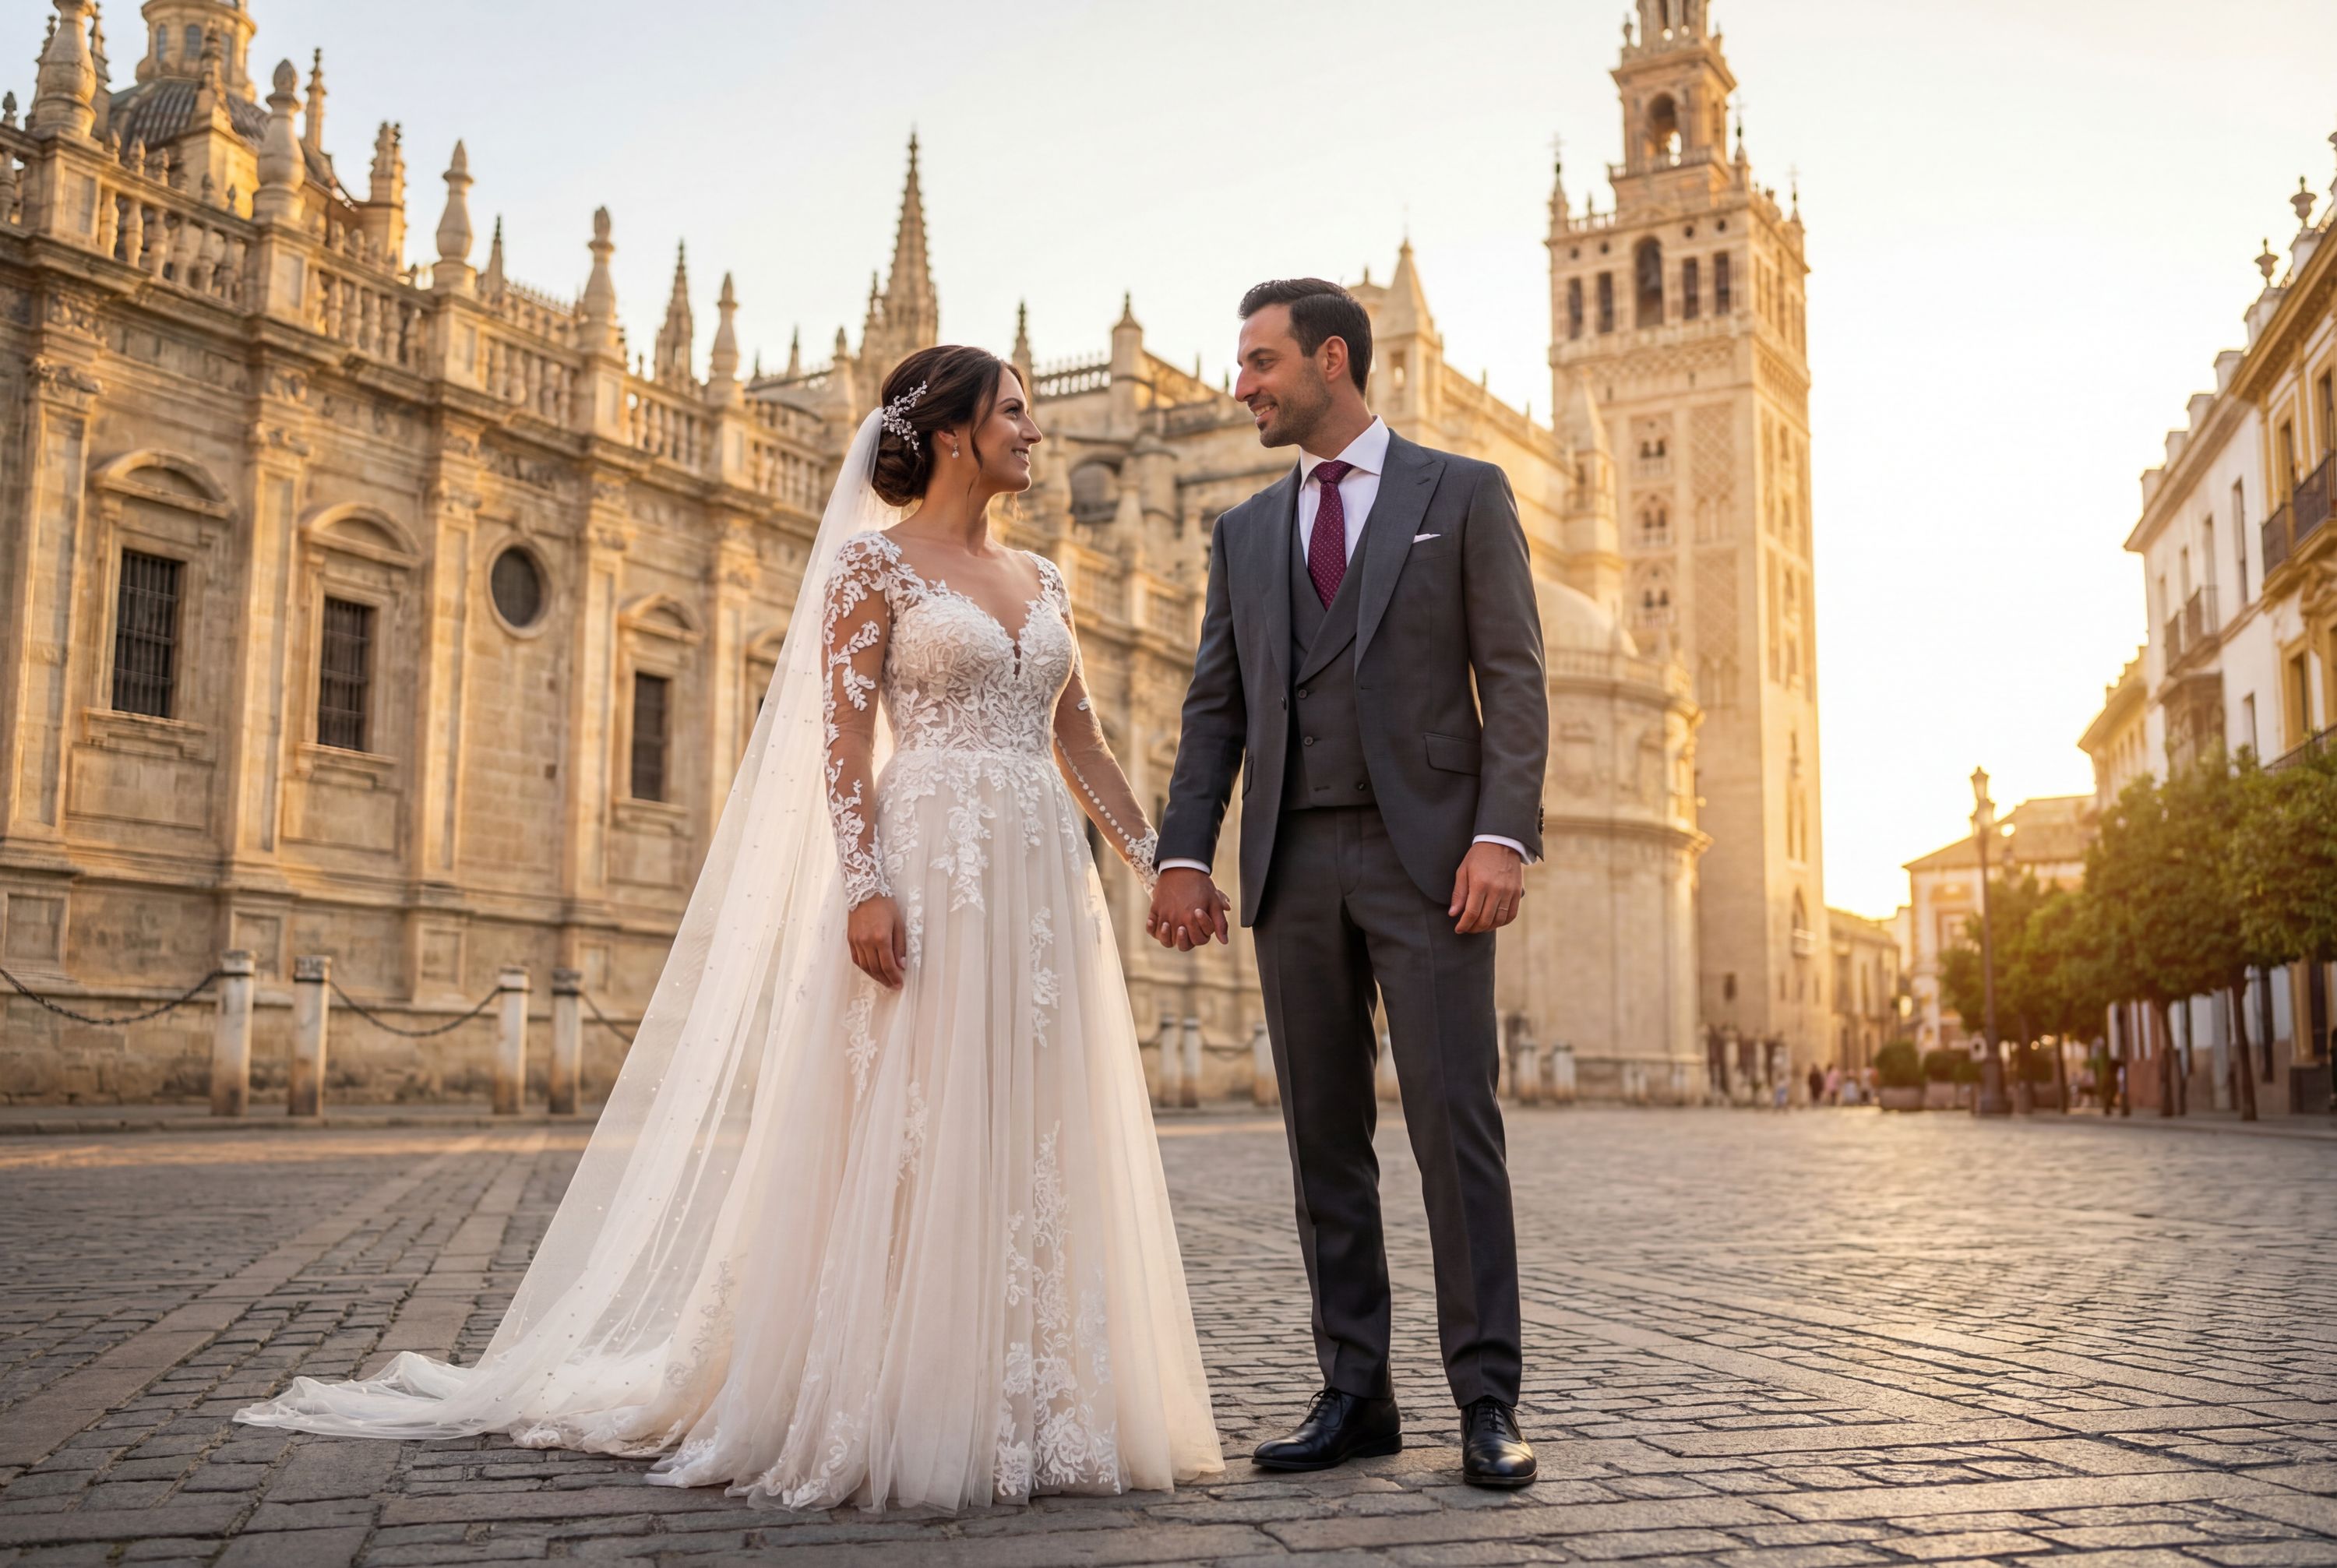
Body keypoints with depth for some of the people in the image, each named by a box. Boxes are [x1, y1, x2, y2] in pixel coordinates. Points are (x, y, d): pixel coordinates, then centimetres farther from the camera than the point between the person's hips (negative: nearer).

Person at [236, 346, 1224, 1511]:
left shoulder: (1041, 582, 19)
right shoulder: (874, 560, 1)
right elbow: (841, 740, -7)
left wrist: (1158, 859, 9)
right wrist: (866, 885, -18)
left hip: (1044, 883, 6)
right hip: (928, 872, -6)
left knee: (1033, 1149, 5)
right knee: (908, 1141, -5)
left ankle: (1018, 1411, 13)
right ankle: (894, 1417, 5)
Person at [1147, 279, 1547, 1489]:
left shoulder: (1463, 494, 6)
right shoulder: (1244, 532, 18)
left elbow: (1513, 677, -1)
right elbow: (1216, 706, 14)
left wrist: (1503, 835, -13)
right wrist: (1184, 853, 2)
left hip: (1425, 853, -4)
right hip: (1293, 865, 4)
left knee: (1455, 1125, -6)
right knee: (1324, 1139, 5)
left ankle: (1487, 1402, 2)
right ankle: (1355, 1395, 13)